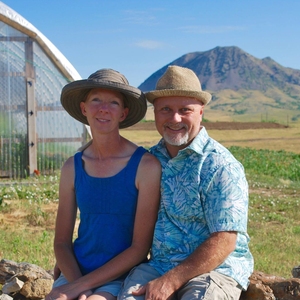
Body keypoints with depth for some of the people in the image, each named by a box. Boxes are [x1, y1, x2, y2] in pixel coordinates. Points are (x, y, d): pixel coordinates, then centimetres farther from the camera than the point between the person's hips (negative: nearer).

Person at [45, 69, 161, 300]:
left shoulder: (146, 166, -9)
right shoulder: (72, 168, 3)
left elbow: (140, 247, -9)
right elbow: (62, 241, 7)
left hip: (121, 279, -3)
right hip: (75, 273, 4)